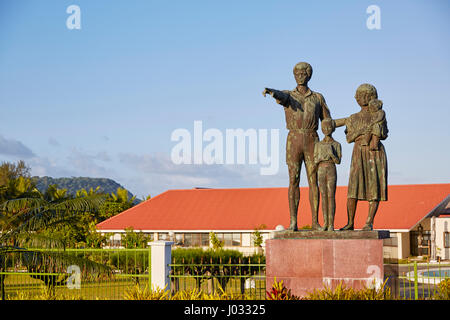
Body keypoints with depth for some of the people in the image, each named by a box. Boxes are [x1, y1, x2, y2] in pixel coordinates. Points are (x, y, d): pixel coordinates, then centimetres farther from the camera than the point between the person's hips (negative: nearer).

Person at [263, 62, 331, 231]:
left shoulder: (318, 98, 14)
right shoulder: (288, 95, 9)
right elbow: (280, 96, -18)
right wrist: (270, 91, -44)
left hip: (312, 142, 1)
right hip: (294, 141, -1)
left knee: (313, 181, -3)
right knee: (294, 181, -4)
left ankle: (315, 221, 0)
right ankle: (293, 222, -1)